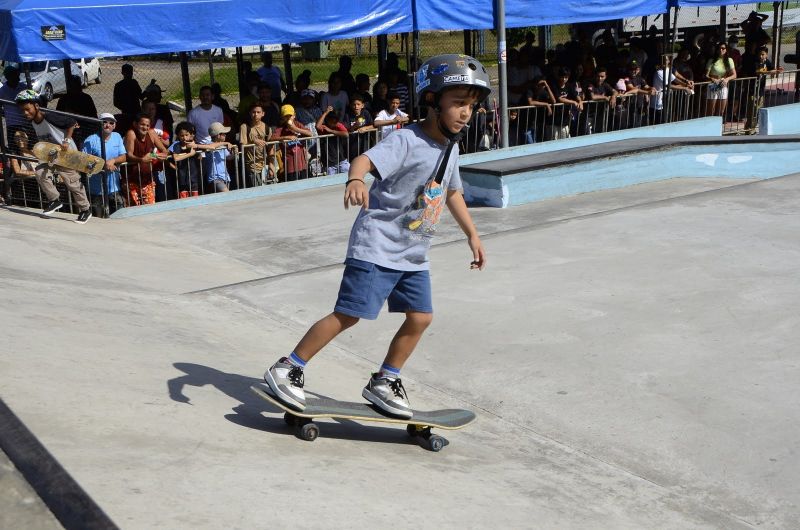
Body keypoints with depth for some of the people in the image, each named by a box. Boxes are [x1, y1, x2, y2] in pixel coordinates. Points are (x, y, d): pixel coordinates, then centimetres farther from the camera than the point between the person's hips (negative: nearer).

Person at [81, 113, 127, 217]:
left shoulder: (117, 137, 9)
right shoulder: (90, 140, -7)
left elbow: (124, 157, 6)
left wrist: (113, 160, -15)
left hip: (114, 187, 4)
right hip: (97, 189, -4)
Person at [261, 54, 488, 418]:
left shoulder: (450, 147, 6)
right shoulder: (406, 141, -19)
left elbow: (452, 192, 22)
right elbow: (366, 159, -37)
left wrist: (472, 236, 23)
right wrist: (356, 179, -59)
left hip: (413, 253, 8)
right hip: (376, 245, -8)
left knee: (420, 318, 5)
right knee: (348, 314, -7)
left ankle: (383, 383, 21)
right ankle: (286, 370, 6)